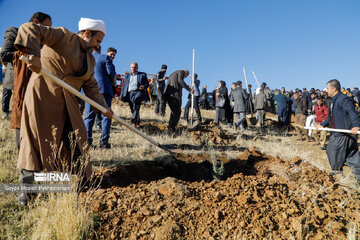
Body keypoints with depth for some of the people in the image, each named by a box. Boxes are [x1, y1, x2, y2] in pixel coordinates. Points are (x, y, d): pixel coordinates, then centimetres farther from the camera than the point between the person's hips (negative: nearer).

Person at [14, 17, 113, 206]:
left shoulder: (90, 60, 15)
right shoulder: (63, 36, -5)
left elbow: (91, 86, 11)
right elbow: (29, 29, -13)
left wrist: (103, 106, -2)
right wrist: (33, 54, -31)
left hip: (67, 104, 7)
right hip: (42, 97, -7)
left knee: (75, 140, 7)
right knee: (36, 140, 0)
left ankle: (81, 183, 21)